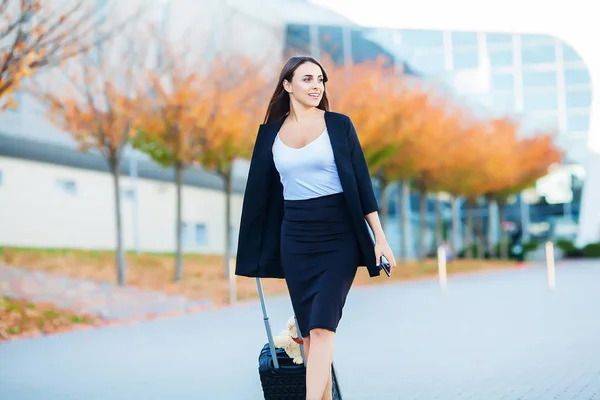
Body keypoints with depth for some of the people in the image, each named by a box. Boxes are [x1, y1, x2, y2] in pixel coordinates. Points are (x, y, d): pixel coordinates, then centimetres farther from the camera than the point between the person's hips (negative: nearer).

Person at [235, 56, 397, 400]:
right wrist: (251, 252, 15)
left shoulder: (339, 124, 1)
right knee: (308, 332, 5)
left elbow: (361, 181, 0)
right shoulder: (271, 132, 8)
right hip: (294, 239, 3)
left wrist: (379, 237, -4)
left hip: (339, 237, -3)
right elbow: (260, 190, 13)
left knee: (322, 327, -13)